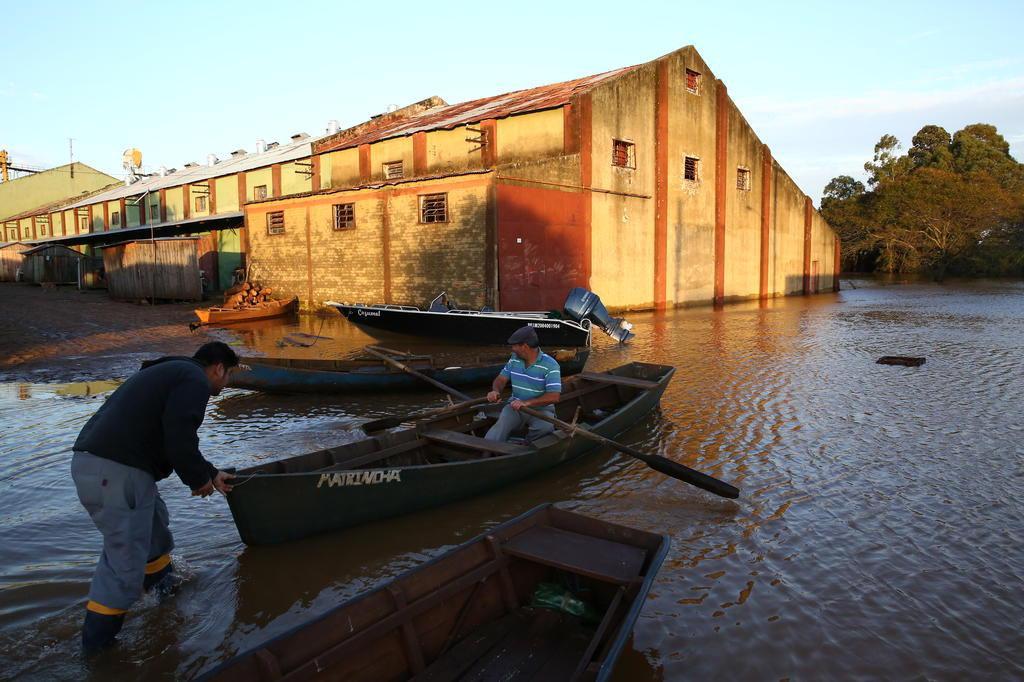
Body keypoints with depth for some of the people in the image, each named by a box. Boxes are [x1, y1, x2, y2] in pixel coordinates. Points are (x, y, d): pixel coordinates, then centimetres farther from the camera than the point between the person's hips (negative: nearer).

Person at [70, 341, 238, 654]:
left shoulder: (172, 373, 26)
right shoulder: (195, 380, -7)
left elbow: (176, 439, 33)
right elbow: (180, 440, -19)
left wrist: (211, 473, 37)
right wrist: (198, 479, -2)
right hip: (117, 472, -11)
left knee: (154, 521, 28)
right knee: (124, 559, -1)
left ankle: (164, 582, 46)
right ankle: (97, 641, 9)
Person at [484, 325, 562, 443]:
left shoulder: (550, 365, -13)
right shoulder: (514, 359, 7)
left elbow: (554, 396, -20)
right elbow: (501, 378, 14)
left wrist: (527, 403, -28)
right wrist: (495, 391, -11)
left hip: (541, 408, -3)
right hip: (516, 406, 3)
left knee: (545, 428, -36)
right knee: (501, 425, -29)